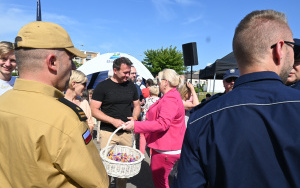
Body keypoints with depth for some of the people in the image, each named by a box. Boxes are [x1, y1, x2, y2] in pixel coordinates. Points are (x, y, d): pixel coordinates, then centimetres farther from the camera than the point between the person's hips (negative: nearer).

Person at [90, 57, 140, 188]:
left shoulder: (131, 86, 6)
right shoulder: (102, 86, -7)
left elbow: (137, 105, 16)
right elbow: (94, 110, -8)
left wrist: (134, 117, -5)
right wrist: (113, 121, -18)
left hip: (127, 132, 4)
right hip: (107, 132, -4)